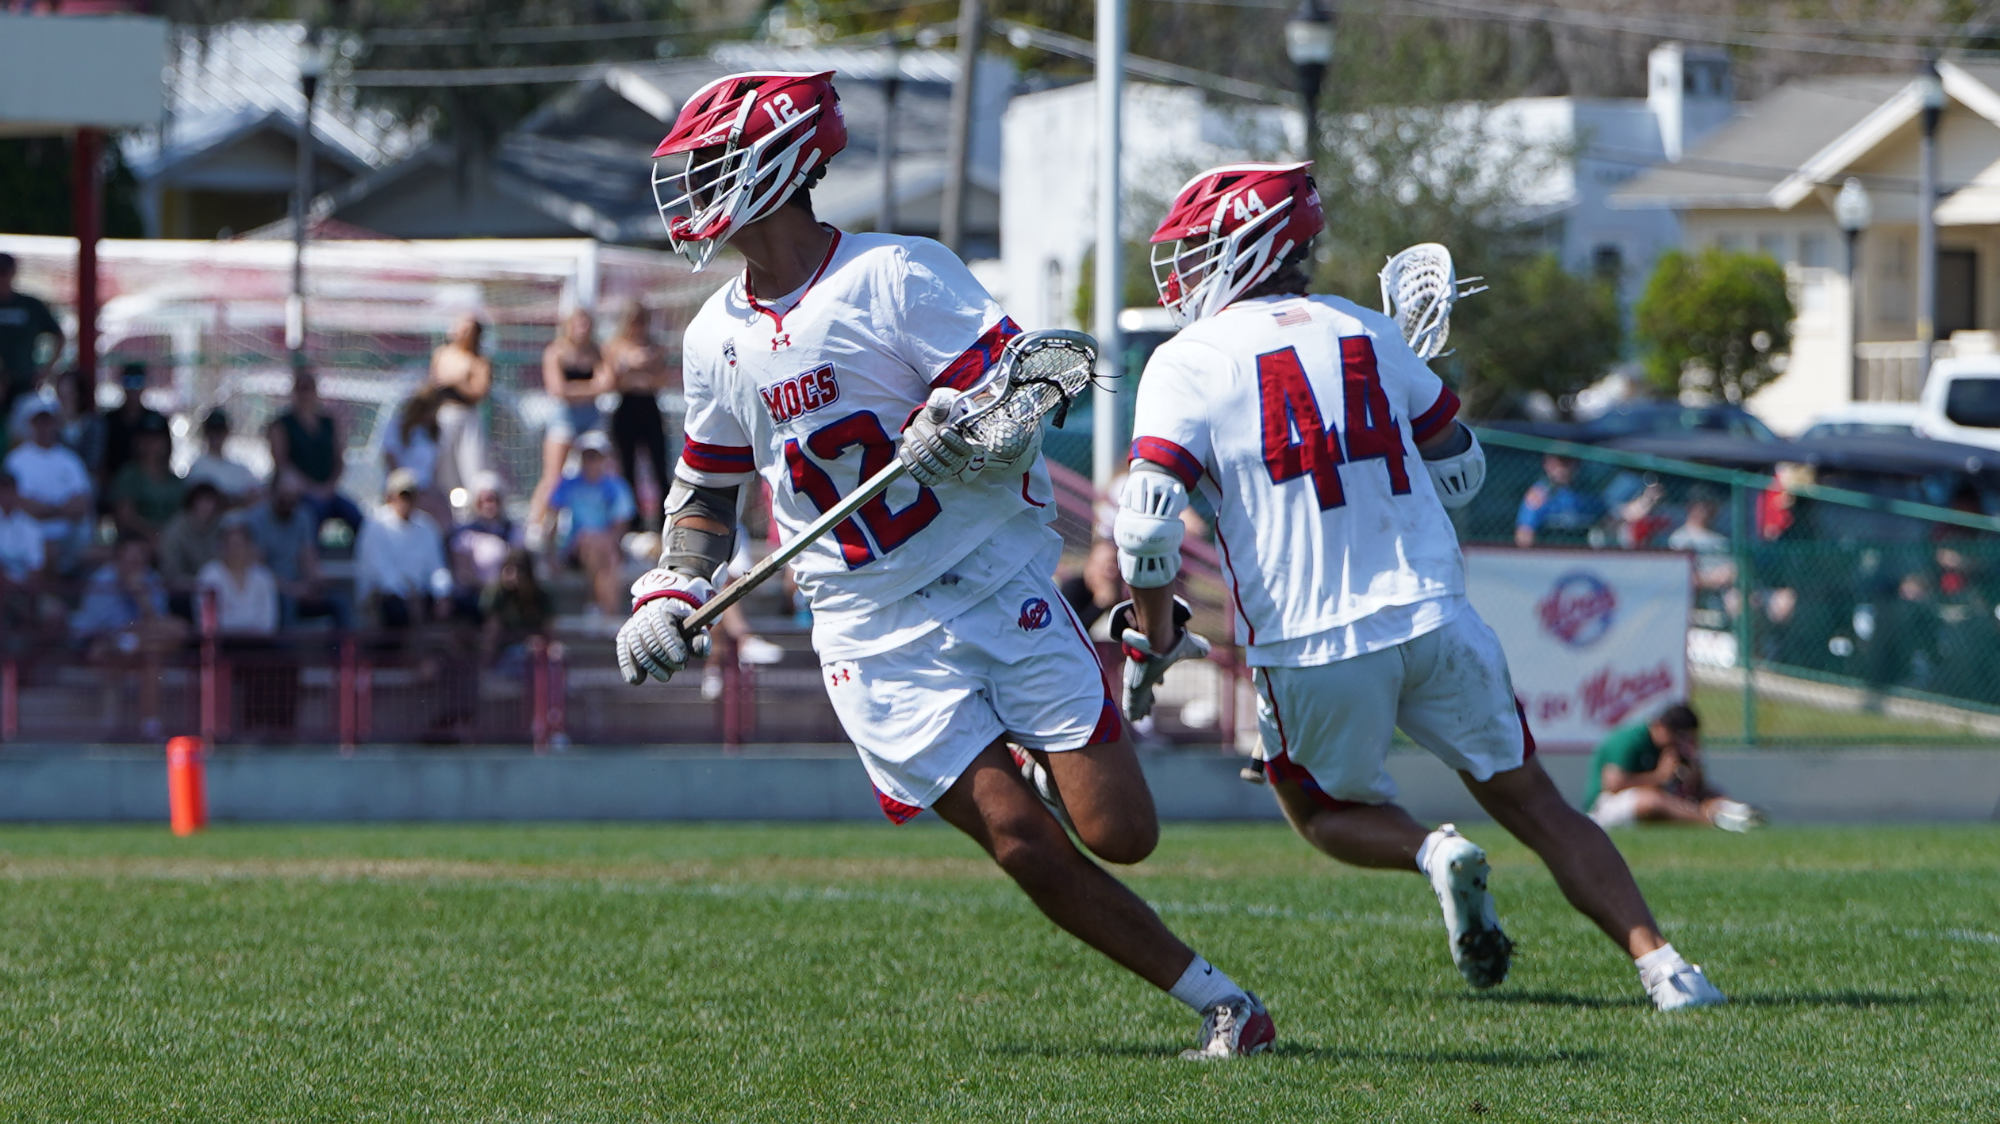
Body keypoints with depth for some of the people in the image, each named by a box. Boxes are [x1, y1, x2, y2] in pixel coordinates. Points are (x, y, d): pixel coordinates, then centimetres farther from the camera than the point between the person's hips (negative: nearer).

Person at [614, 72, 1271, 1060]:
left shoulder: (899, 276, -7)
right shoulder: (716, 340, 9)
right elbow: (706, 488, 23)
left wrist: (953, 434, -31)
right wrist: (670, 593, 9)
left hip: (1000, 591, -3)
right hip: (876, 637, 3)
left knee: (1121, 833, -10)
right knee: (1023, 843, -14)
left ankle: (1052, 758, 26)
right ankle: (1218, 1002, -4)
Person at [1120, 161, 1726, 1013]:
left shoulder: (1187, 365, -3)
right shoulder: (1364, 331, 11)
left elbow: (1147, 525, -13)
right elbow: (1461, 473, 19)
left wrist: (1153, 641, 1)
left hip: (1312, 649, -3)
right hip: (1433, 616, 3)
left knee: (1329, 808, 24)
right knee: (1532, 804, 14)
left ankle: (1432, 854, -7)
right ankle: (1659, 963, -2)